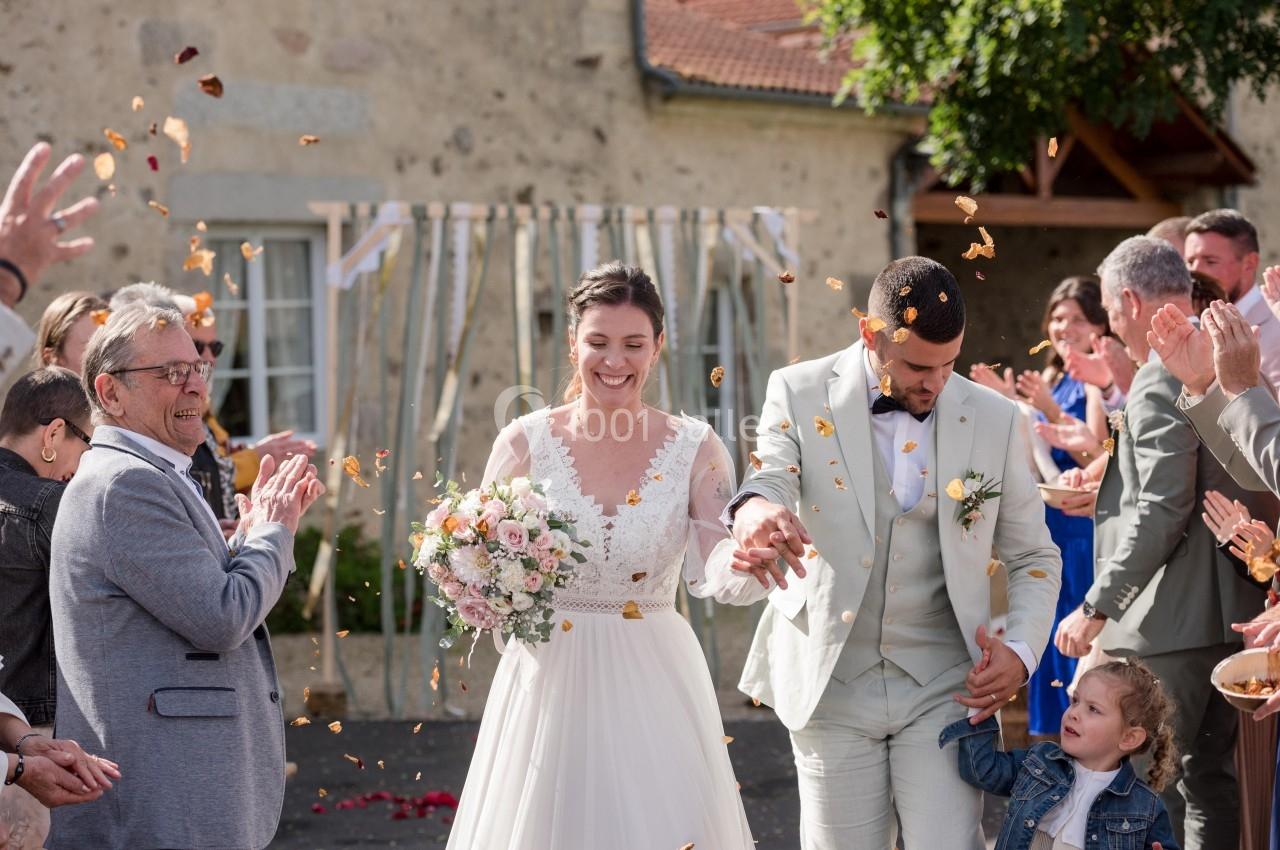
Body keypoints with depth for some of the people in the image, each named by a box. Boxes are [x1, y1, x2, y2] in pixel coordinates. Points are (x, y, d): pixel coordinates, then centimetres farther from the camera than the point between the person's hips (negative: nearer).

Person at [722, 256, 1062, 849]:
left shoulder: (994, 420, 2)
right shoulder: (800, 395, -2)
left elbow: (1034, 557, 10)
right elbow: (769, 482, -17)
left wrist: (1022, 650, -8)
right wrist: (757, 511, -43)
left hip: (945, 687, 1)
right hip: (830, 683, 0)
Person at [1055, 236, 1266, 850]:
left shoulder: (1162, 379, -15)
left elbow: (1163, 508, -22)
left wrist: (1097, 605, -17)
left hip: (1168, 619, -9)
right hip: (1229, 609, 9)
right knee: (1209, 777, 14)